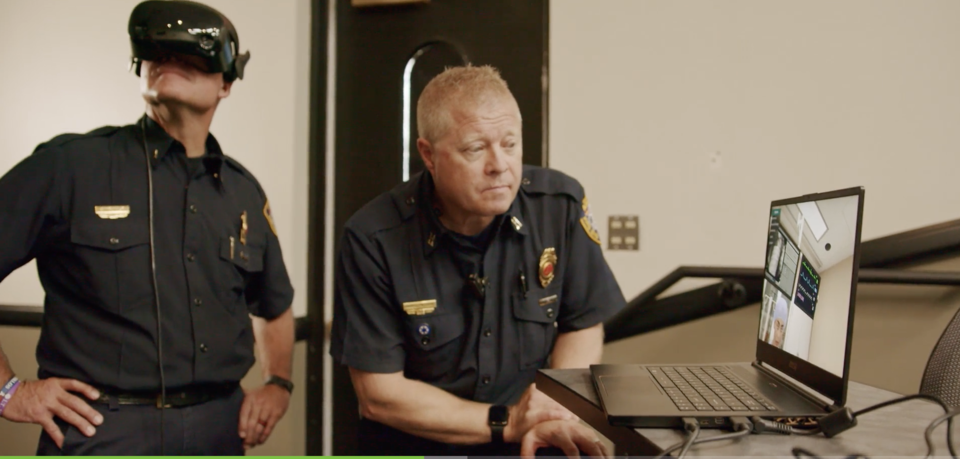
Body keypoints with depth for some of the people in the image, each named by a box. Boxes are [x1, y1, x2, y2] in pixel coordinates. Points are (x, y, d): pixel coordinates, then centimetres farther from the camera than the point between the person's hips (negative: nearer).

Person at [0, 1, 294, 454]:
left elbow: (275, 305, 23)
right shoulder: (69, 165, -5)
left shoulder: (244, 192, 9)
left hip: (220, 430, 4)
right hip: (101, 431, -4)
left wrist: (278, 384, 11)